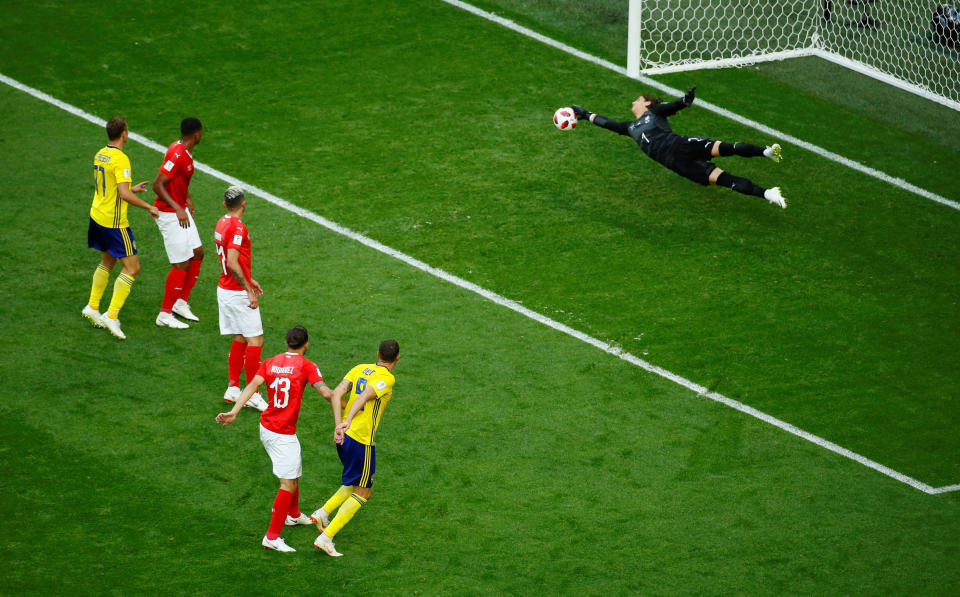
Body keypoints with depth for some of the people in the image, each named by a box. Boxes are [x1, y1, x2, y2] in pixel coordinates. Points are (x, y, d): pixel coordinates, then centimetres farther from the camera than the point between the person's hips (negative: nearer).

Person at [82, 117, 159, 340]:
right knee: (132, 268, -3)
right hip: (114, 222, -9)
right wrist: (149, 207, -15)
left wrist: (132, 189, 26)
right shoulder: (120, 159, -20)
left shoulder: (100, 155, 7)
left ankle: (93, 307, 30)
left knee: (107, 262, 26)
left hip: (97, 216, 9)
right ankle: (112, 315, -8)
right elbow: (124, 195, -26)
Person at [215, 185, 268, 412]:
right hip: (237, 292, -9)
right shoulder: (238, 228, -19)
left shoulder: (222, 224, 10)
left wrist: (248, 280, 25)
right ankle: (252, 394, -4)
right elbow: (233, 263, -25)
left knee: (240, 339, 16)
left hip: (225, 289, 9)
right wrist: (249, 290, -19)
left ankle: (232, 388, 17)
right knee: (255, 340, -4)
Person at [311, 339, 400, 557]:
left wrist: (338, 425, -4)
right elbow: (363, 397, -27)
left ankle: (323, 513, 15)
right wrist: (348, 422, -37)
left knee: (356, 485, 27)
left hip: (344, 436, 8)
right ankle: (326, 537, -4)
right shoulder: (387, 378, -11)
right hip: (362, 441, -8)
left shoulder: (360, 369, 9)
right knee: (362, 492, 4)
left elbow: (336, 393, -1)